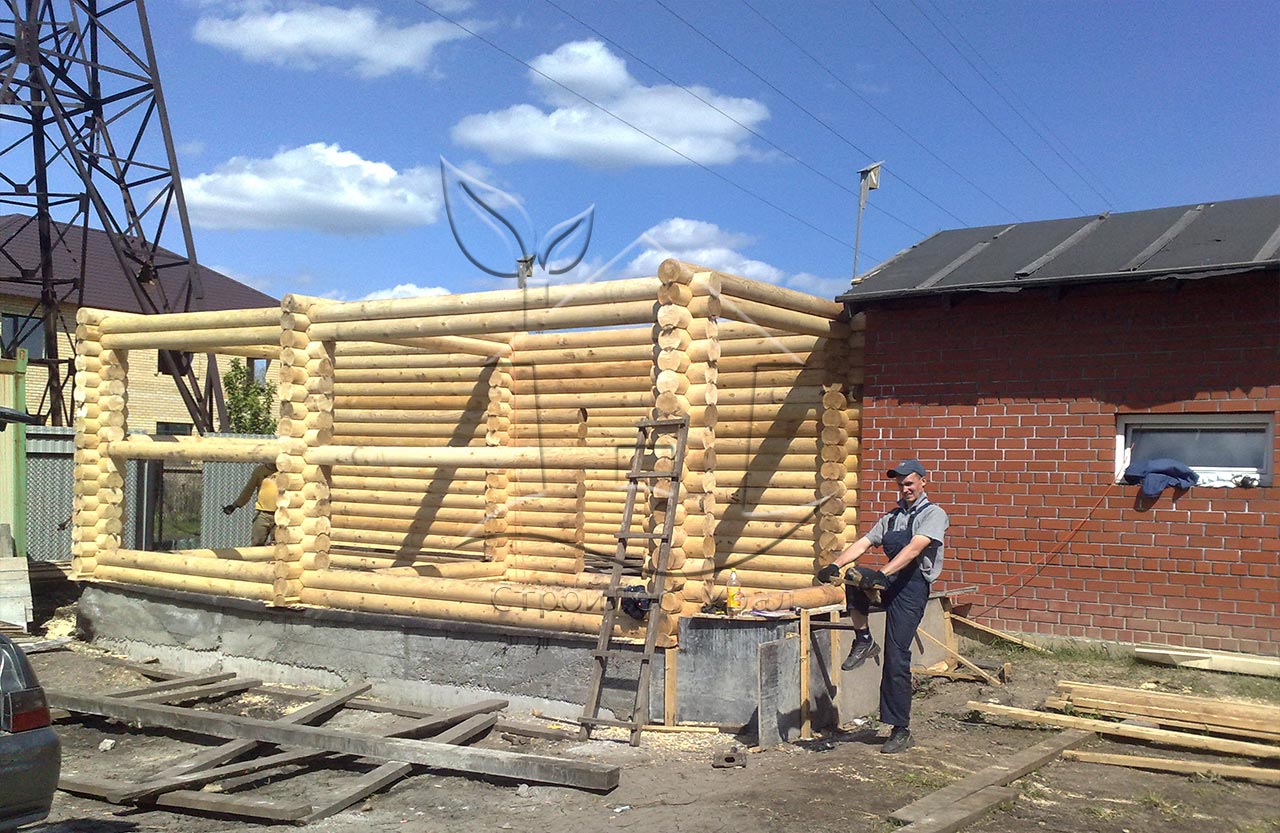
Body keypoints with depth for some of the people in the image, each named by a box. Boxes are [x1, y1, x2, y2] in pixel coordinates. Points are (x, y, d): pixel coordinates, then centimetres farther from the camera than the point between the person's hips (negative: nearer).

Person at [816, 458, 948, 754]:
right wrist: (834, 565, -6)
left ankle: (901, 730, -1)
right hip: (889, 583, 7)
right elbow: (863, 543, 11)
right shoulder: (892, 517, 23)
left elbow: (914, 548, -17)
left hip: (912, 587, -6)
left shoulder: (933, 514, 0)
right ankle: (863, 641, -7)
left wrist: (882, 574, -30)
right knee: (852, 577, -22)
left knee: (897, 657, -10)